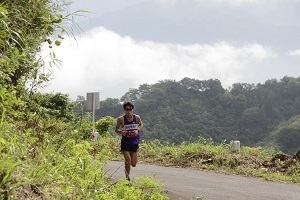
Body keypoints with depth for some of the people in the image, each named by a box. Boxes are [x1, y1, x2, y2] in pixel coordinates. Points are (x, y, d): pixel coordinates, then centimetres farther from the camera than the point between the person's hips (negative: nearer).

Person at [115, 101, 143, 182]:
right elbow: (116, 130, 2)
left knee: (133, 164, 5)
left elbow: (141, 125, 14)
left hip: (135, 143, 3)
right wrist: (121, 132, -21)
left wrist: (137, 130, -7)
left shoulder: (137, 117, -4)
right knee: (128, 161, -12)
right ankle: (127, 177, 12)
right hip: (125, 143, -2)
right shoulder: (121, 119, -10)